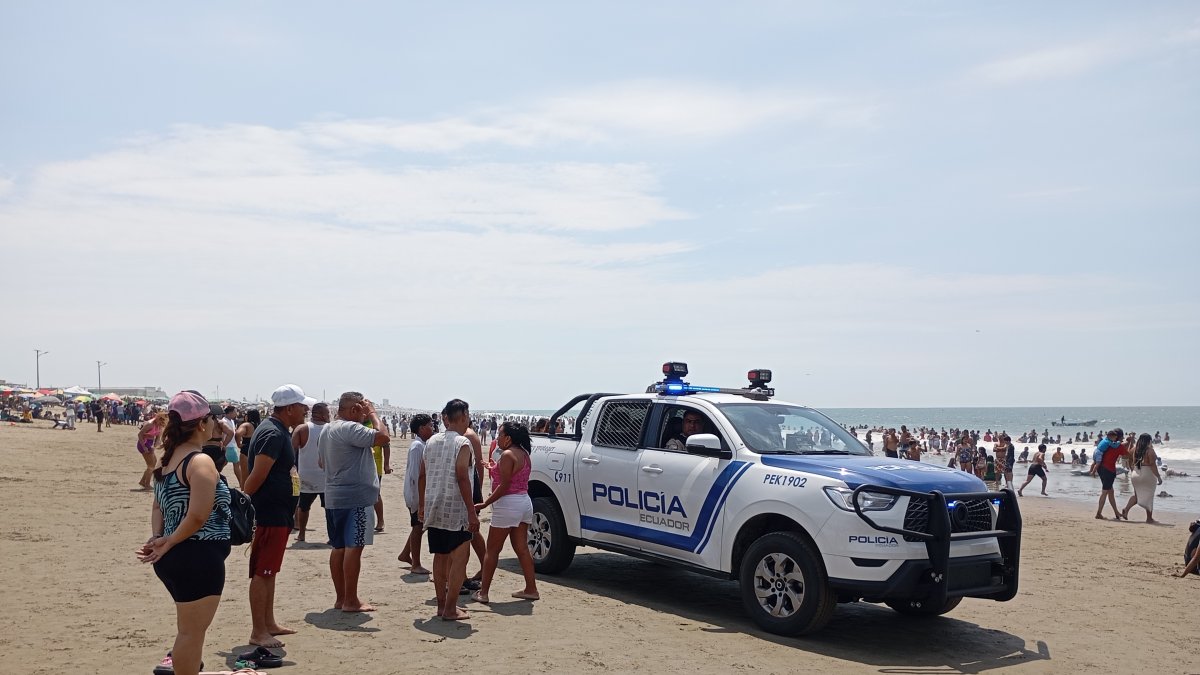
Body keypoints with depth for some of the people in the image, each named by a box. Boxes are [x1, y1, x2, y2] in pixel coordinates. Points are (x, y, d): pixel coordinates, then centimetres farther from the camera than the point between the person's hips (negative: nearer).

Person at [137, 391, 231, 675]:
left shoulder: (169, 459, 11)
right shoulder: (201, 462, -18)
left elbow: (158, 506, 11)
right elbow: (198, 516, -24)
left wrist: (158, 539, -3)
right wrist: (169, 543, -12)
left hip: (175, 558, 9)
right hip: (198, 558, -9)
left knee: (190, 627, 23)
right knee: (192, 630, 1)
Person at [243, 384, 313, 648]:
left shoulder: (280, 432, 14)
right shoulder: (273, 434, -19)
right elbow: (256, 477, -22)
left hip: (279, 514, 11)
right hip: (269, 514, -11)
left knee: (269, 571, 17)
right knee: (262, 572, -4)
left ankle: (268, 624, 26)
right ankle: (258, 632, 1)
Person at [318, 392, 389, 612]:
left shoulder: (327, 429, 13)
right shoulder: (350, 429, -18)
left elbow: (322, 463, 23)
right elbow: (383, 437, -25)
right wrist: (373, 414, -12)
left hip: (334, 498, 10)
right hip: (356, 497, -10)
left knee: (339, 547, 12)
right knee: (354, 547, -5)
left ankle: (340, 598, 19)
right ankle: (351, 600, -2)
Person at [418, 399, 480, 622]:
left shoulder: (431, 441, 9)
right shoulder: (462, 443, -12)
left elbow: (422, 476, 12)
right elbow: (462, 477, -18)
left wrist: (422, 506, 21)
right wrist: (472, 512, -16)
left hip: (433, 509, 7)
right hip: (455, 510, -7)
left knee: (440, 556, 15)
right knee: (459, 557, 0)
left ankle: (442, 605, 22)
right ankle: (450, 609, -2)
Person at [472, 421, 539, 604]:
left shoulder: (507, 455, -15)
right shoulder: (524, 454, 12)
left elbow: (504, 486, -19)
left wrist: (485, 504, -18)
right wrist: (495, 469, 20)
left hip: (508, 504, -9)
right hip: (524, 502, 9)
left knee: (492, 550, 0)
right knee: (522, 549, 13)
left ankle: (483, 592, 3)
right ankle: (531, 589, 14)